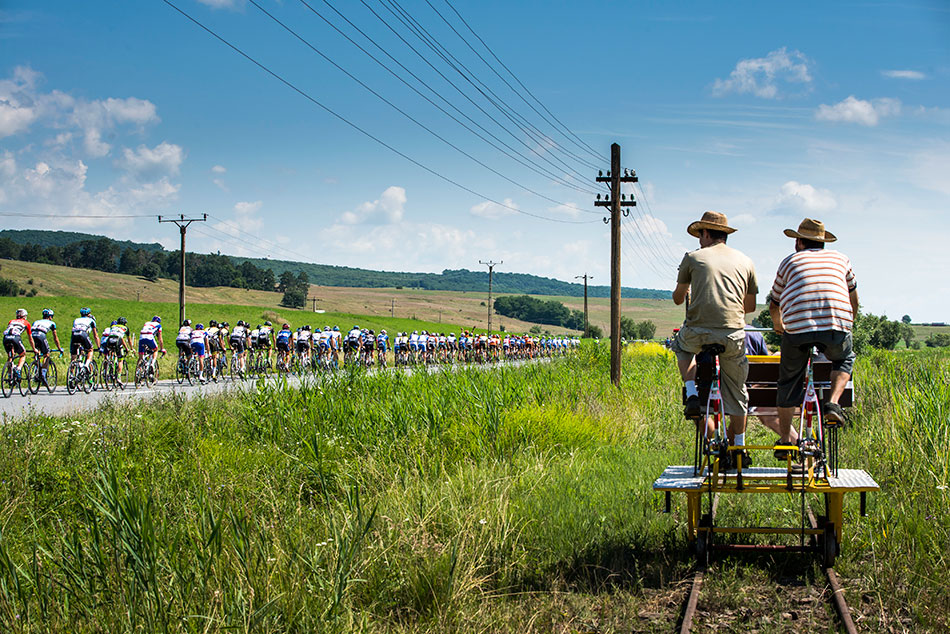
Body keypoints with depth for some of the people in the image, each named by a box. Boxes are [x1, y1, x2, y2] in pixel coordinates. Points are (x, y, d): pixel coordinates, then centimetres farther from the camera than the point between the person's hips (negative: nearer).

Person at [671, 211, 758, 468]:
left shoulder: (693, 257, 8)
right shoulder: (745, 261, 15)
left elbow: (678, 298, 18)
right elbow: (750, 305, 22)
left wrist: (683, 293, 43)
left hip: (698, 332, -2)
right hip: (733, 335, 2)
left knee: (682, 346, 34)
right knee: (736, 389, 21)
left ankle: (692, 396, 15)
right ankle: (738, 448, 24)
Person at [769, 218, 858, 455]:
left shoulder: (790, 262, 23)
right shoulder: (841, 259, 25)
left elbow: (774, 305, 32)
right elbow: (853, 300, 38)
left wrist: (778, 325, 53)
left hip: (796, 327, 0)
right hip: (836, 324, 0)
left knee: (789, 381, 17)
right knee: (844, 360, 30)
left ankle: (785, 440, 19)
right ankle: (833, 403, 5)